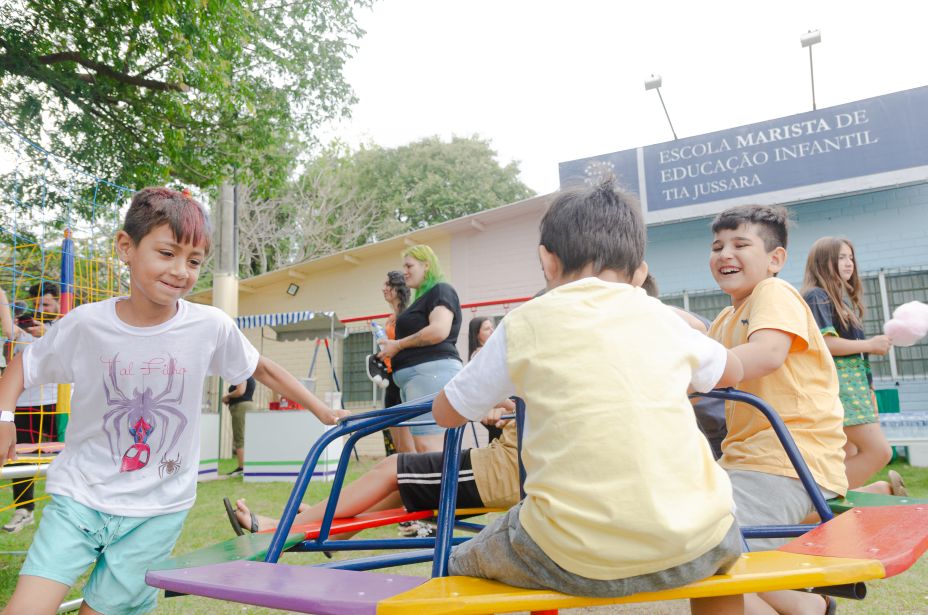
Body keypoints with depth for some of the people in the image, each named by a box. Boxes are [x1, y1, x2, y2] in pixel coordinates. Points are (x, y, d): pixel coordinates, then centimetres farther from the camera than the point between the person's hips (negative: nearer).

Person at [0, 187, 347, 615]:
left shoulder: (211, 327, -11)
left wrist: (321, 411, 11)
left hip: (156, 511, 0)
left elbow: (262, 370, 6)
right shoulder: (86, 323, -10)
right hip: (79, 495, 1)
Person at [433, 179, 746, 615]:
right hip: (692, 549, 3)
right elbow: (732, 372, 30)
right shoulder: (661, 318, 9)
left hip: (577, 562, -2)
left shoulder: (525, 323, 2)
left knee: (463, 562, 25)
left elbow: (446, 414, 14)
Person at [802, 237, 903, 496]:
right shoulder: (816, 296, -6)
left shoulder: (843, 298, 22)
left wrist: (869, 391, 17)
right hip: (836, 384, -9)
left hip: (854, 383, 9)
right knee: (879, 451, -14)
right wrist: (869, 344, -10)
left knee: (849, 460, 7)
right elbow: (823, 343, -19)